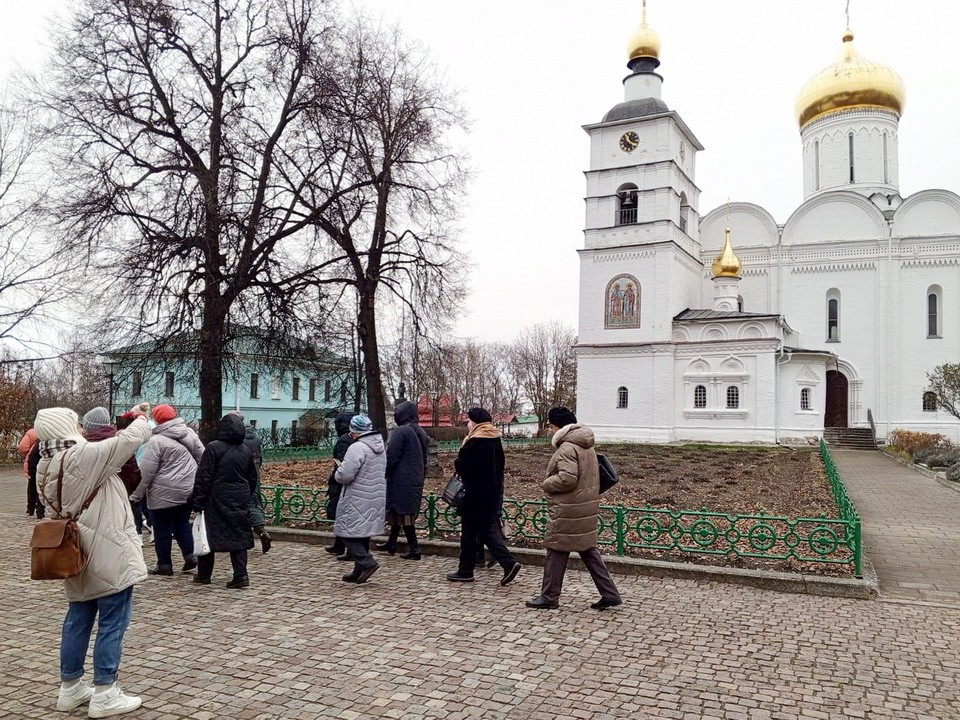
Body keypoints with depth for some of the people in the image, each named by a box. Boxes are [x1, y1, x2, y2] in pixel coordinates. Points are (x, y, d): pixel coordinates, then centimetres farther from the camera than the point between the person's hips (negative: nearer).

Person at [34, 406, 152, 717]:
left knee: (78, 619, 17)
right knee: (112, 622, 0)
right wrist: (141, 418, 2)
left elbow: (54, 510, 14)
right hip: (107, 555, -9)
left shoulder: (45, 467, 6)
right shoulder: (83, 456, -19)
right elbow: (132, 438, -17)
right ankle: (104, 695, 6)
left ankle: (70, 688, 27)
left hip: (78, 555, 9)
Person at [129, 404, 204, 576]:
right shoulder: (190, 434, 4)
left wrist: (137, 495, -5)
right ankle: (189, 556, 11)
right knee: (182, 524, 20)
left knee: (162, 529, 6)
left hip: (164, 493, -6)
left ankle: (164, 564, 12)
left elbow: (146, 472, -14)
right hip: (188, 490, 6)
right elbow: (202, 458, 9)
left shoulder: (156, 441, -14)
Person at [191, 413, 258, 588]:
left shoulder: (214, 448, -10)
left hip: (217, 501, -4)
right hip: (240, 501, 4)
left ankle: (204, 575, 18)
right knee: (239, 536, 6)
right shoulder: (246, 451, 8)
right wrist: (247, 498, 25)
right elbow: (252, 479, 15)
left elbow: (204, 477, -12)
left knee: (208, 535, 9)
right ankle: (241, 575, -2)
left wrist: (198, 501, -8)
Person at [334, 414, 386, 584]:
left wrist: (337, 473, 0)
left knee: (348, 532, 0)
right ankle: (359, 572, 21)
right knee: (362, 533, 16)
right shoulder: (379, 447, 12)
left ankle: (366, 562, -12)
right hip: (376, 499, 9)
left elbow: (345, 475, -24)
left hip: (357, 501, -9)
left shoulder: (357, 448, -17)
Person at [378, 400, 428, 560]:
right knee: (407, 512, 16)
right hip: (416, 480, 8)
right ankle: (391, 543, 28)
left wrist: (383, 474, -6)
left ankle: (414, 548, -2)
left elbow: (391, 457, -17)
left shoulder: (401, 431, -15)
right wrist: (421, 476, 23)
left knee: (402, 512, -3)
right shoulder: (421, 433, 11)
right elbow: (424, 459, 17)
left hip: (401, 480, -8)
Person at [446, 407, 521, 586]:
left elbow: (461, 465, -15)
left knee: (469, 532, 3)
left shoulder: (474, 442, -17)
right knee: (490, 529, 10)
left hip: (475, 494, -7)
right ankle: (509, 563, -1)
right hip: (494, 492, 8)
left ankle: (465, 571, 10)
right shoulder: (495, 439, 8)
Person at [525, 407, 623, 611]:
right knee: (588, 549, 14)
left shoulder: (567, 448, -18)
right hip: (586, 507, 10)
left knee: (557, 551, 2)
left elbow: (567, 478, -28)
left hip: (567, 510, -9)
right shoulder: (587, 447, 14)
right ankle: (610, 594, 14)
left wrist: (547, 484, -11)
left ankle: (549, 596, 13)